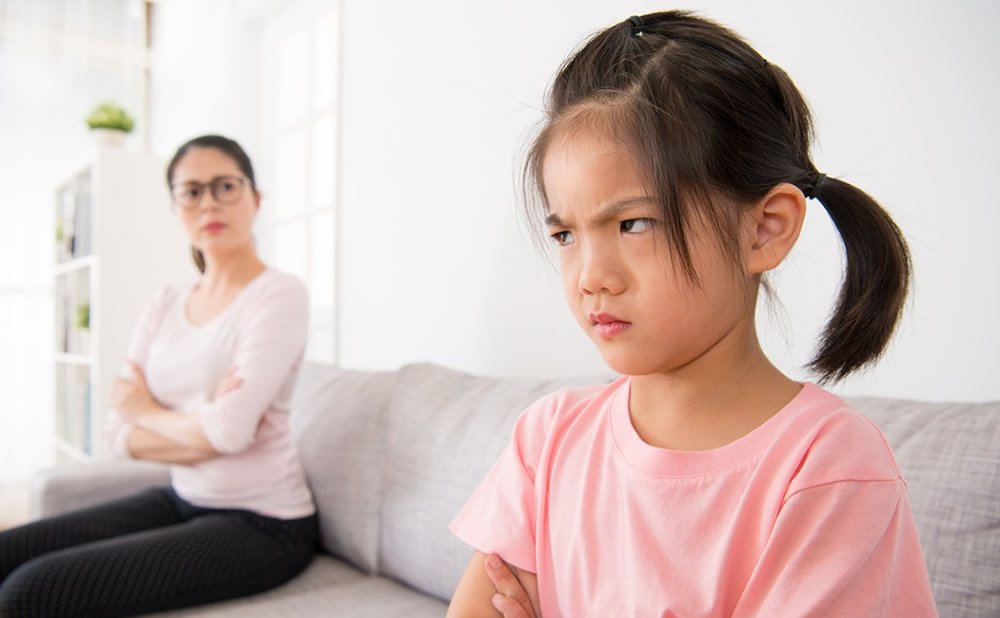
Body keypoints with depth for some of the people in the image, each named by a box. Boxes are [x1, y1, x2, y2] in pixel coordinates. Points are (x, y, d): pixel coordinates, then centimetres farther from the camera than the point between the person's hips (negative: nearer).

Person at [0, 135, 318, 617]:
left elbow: (230, 429, -24)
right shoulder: (164, 306, 6)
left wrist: (149, 413, -5)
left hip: (260, 526, -6)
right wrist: (205, 430, -16)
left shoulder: (278, 295, -14)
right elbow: (119, 434, 1)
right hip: (182, 500, 7)